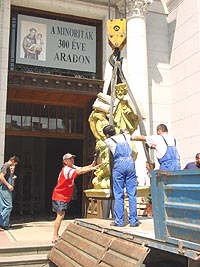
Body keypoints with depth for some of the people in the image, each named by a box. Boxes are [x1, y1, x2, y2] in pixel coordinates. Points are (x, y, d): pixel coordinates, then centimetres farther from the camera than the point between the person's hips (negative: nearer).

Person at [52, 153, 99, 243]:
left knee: (60, 215, 13)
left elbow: (81, 168, -5)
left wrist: (91, 165, -20)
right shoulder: (66, 170, -22)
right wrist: (92, 168, -36)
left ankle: (56, 235, 21)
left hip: (65, 197, 9)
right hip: (59, 196, -9)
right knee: (60, 215, -12)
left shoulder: (72, 167, 7)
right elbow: (79, 172, -34)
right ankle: (55, 237, -8)